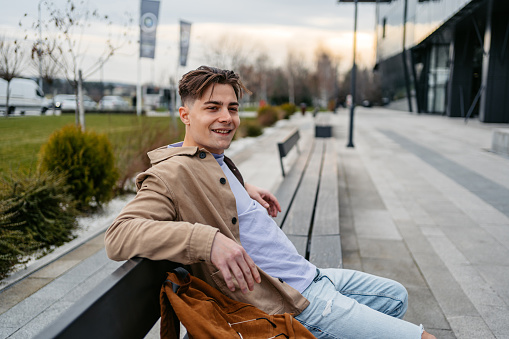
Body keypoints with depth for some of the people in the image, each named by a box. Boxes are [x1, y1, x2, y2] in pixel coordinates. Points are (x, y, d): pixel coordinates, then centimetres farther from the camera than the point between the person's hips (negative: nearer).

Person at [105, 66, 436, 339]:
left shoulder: (217, 160, 9)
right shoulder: (172, 173, -20)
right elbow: (119, 235, -32)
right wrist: (208, 240, -42)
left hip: (310, 276, 10)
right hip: (297, 304, -10)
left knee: (396, 296, 28)